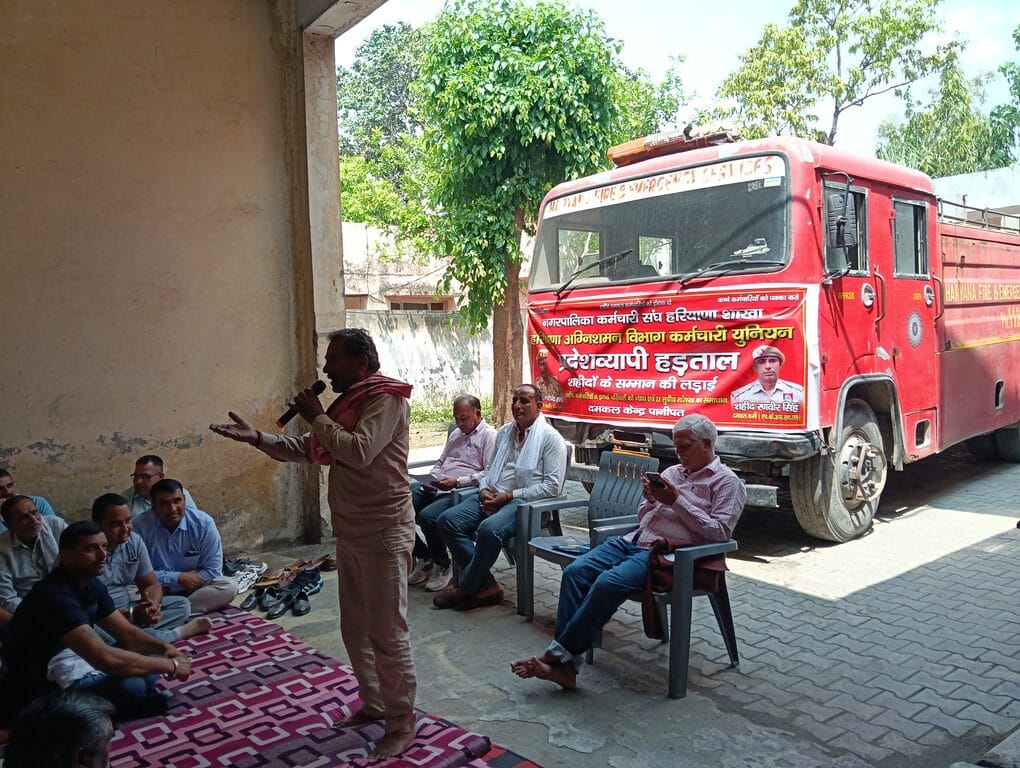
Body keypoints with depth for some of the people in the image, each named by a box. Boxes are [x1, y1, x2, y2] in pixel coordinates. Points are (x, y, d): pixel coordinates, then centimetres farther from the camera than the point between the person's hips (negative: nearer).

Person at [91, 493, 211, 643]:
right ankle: (180, 632, -24)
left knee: (182, 604, -3)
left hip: (129, 607, 6)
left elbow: (151, 584, 2)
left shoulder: (135, 541, -1)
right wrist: (131, 615, -31)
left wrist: (152, 606, -21)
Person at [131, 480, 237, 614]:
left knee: (230, 586, -25)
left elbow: (212, 569, -9)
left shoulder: (204, 523, -12)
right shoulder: (141, 526, -15)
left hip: (195, 589, 2)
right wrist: (178, 578, -18)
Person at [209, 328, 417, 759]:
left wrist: (317, 417, -15)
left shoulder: (386, 399, -14)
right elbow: (307, 450, 19)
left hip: (384, 534, -9)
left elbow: (359, 452, -28)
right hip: (351, 534, 10)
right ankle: (373, 703, 34)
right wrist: (257, 438, 7)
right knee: (355, 629, 17)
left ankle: (401, 723, 14)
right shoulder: (350, 401, 14)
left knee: (387, 634, -1)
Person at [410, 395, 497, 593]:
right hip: (437, 487, 8)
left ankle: (442, 566, -7)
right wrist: (431, 479, 9)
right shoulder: (456, 434, 26)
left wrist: (457, 481, -20)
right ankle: (424, 558, 6)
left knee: (428, 516, -32)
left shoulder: (489, 435, -2)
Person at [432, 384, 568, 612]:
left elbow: (552, 486, -12)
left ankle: (466, 588, -11)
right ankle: (486, 586, -14)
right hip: (492, 497, 7)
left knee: (489, 529, -36)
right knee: (448, 520, -14)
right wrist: (484, 490, 2)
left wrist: (508, 496, -15)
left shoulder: (550, 437, -4)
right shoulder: (504, 432, 18)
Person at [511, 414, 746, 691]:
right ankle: (565, 665, -21)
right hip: (635, 540, 7)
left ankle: (558, 654, -19)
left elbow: (720, 532, -10)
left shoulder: (726, 481, 3)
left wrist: (676, 500, -12)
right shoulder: (672, 472, 24)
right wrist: (650, 499, 4)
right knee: (575, 571, -18)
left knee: (608, 583, -31)